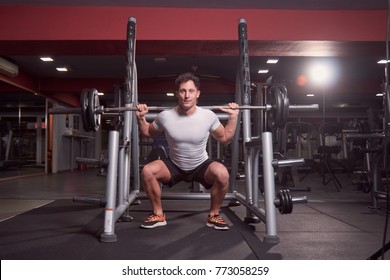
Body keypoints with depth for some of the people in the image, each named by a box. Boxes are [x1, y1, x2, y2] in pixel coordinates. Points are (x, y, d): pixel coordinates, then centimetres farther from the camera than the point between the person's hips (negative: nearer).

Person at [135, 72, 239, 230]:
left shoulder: (209, 116, -17)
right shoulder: (165, 116, -16)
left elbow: (225, 138, -1)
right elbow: (148, 133, 5)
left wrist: (233, 117, -11)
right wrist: (140, 118, -10)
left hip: (201, 165, -1)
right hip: (174, 166, 1)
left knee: (222, 174, -33)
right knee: (147, 172, -25)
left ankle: (213, 215, -7)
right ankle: (158, 215, -3)